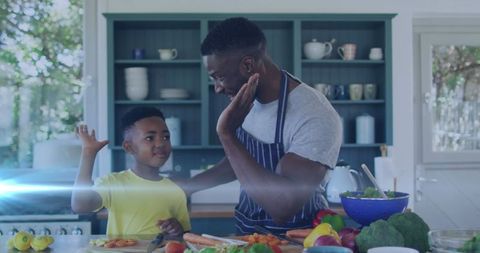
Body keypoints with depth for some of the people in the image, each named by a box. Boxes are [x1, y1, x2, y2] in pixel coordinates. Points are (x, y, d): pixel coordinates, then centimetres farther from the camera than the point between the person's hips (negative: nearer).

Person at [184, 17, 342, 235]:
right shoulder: (246, 101, 0)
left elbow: (283, 208, -29)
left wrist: (227, 134, -25)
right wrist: (187, 187, 13)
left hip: (295, 240, -6)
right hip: (245, 232, 6)